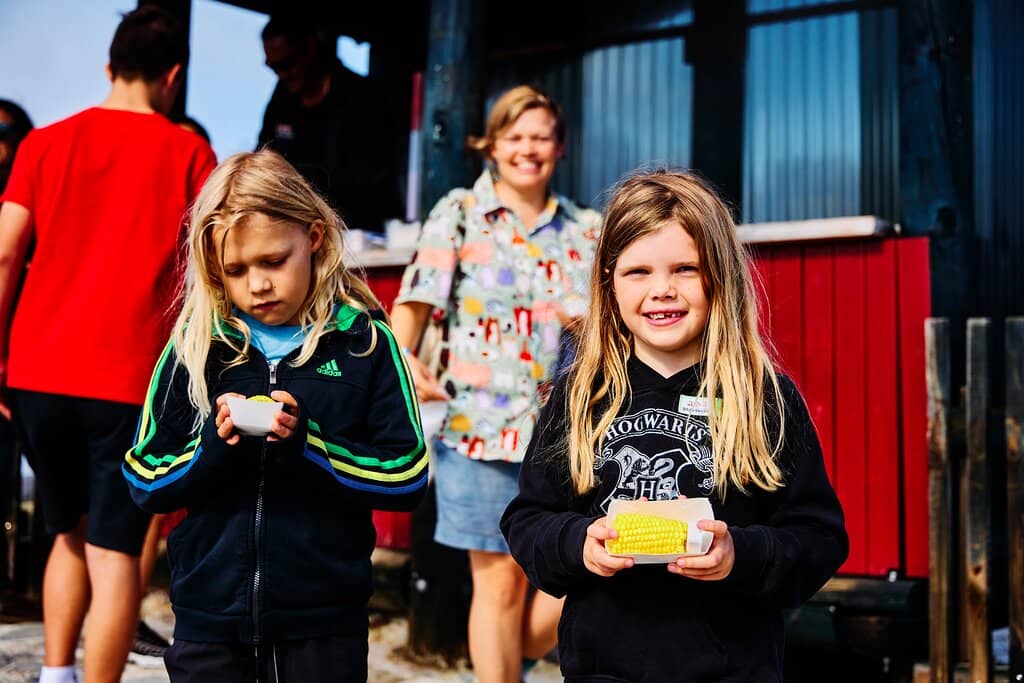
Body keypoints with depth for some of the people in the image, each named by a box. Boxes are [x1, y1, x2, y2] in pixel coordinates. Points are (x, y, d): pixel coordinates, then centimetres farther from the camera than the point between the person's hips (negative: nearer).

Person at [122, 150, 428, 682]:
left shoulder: (365, 340, -4)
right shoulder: (193, 345, 1)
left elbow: (406, 477, -6)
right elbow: (144, 481, 3)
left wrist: (309, 440, -19)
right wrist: (214, 444, -15)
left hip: (323, 619, -1)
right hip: (209, 616, 2)